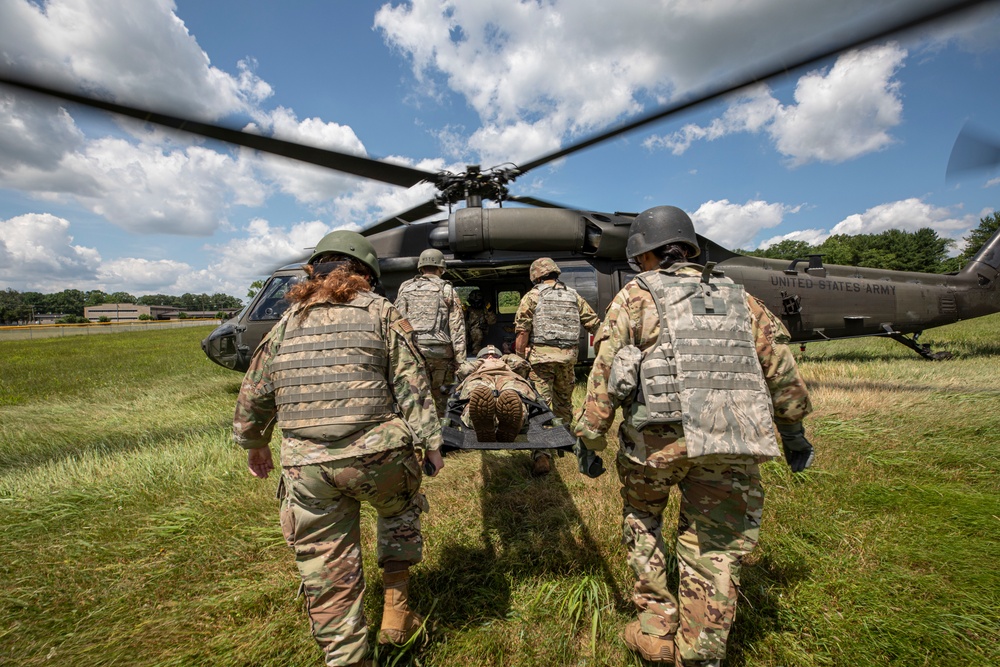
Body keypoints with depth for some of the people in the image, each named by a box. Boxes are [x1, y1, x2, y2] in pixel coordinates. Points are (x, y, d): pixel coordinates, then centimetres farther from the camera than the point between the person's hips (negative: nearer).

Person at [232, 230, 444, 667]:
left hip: (307, 467, 3)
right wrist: (429, 442, -1)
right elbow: (411, 384, -5)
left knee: (327, 569, 16)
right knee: (401, 511, 28)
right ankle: (395, 607, 31)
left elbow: (253, 394, 20)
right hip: (376, 454, -2)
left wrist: (253, 443, 34)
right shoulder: (379, 311, 2)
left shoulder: (287, 322, 14)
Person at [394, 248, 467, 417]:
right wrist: (460, 360, 2)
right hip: (439, 351, -2)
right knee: (438, 397, 6)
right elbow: (457, 328, 2)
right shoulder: (447, 290, 7)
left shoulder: (405, 288, 14)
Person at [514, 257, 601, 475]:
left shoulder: (533, 296, 2)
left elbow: (522, 330, -6)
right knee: (564, 401, 21)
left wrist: (520, 357, 1)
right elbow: (595, 324, 10)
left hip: (542, 355, -4)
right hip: (569, 356, 4)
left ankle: (543, 454, -12)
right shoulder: (573, 296, 13)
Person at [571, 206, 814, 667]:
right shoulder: (738, 298, 18)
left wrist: (589, 442, 4)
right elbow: (782, 371, 18)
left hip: (659, 435, -3)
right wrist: (794, 433, 28)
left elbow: (604, 375, -2)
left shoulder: (636, 297, 5)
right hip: (733, 444, 3)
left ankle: (657, 625, 27)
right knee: (715, 550, 15)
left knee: (641, 516, 24)